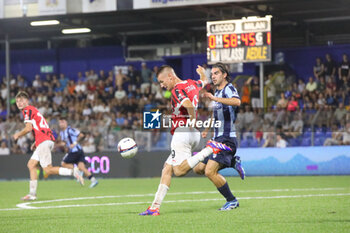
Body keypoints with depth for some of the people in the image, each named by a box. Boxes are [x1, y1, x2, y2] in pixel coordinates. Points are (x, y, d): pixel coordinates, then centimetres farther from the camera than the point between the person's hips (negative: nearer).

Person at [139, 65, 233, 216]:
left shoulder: (177, 90, -11)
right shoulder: (191, 84, 15)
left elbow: (188, 105, -31)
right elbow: (204, 81, 38)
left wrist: (192, 121, -18)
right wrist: (202, 73, 59)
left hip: (182, 132, -10)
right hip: (194, 134, 10)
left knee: (179, 170, -16)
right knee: (167, 169, 7)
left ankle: (210, 149, -14)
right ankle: (155, 207, 3)